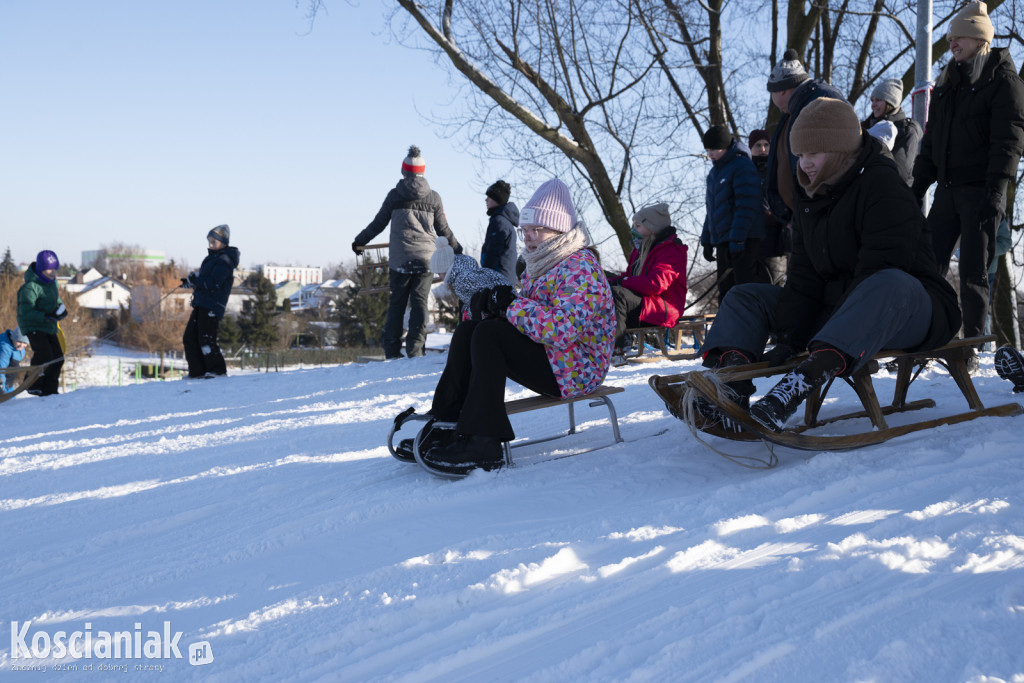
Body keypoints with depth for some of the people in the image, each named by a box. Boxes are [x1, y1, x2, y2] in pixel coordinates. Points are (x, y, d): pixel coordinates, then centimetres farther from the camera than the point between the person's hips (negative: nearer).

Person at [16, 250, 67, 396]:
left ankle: (48, 390, 12)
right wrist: (46, 316, -32)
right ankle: (33, 384, -3)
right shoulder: (31, 287, -20)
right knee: (45, 355, -21)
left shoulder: (52, 282, 7)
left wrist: (61, 309, 0)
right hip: (33, 327, -8)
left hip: (49, 327, 8)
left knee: (58, 358, 3)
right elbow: (26, 312, -24)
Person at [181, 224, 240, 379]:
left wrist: (194, 279, -13)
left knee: (206, 339, -12)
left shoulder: (224, 260, -10)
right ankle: (198, 372, 9)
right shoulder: (213, 258, 22)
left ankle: (218, 370, -3)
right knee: (189, 338, 7)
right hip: (201, 305, 10)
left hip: (212, 306, -10)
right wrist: (192, 282, 9)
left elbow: (213, 283, -20)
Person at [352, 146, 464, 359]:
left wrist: (359, 241, 23)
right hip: (425, 258, 0)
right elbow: (443, 229, 13)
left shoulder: (394, 196, 3)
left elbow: (378, 224, 8)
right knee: (419, 302, 2)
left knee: (397, 303, 6)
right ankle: (415, 348, -4)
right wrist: (456, 246, 31)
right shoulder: (433, 198, 5)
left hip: (399, 259, 0)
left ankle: (392, 349, 6)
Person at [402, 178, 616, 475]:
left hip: (575, 369, -10)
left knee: (489, 334, -25)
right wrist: (491, 301, -8)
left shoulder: (580, 267, -16)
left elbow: (563, 329, -30)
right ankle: (446, 425, -11)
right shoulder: (539, 264, 17)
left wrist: (512, 306, -23)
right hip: (545, 356, 10)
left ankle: (483, 444, -29)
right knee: (467, 331, -1)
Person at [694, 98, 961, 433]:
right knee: (746, 297, 3)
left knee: (890, 283, -43)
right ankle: (731, 387, -28)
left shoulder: (882, 187, -15)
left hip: (910, 311, -8)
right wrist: (788, 338, -12)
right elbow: (804, 277, 5)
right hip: (837, 307, 8)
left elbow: (881, 274, -25)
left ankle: (802, 383, -60)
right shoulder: (810, 198, 11)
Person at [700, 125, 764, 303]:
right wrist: (707, 240, 18)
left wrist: (737, 239, -22)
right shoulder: (714, 173, 17)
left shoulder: (742, 166, -10)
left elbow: (746, 206, -17)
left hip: (743, 241, -9)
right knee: (725, 290, 10)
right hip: (722, 241, 9)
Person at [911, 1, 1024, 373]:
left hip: (981, 192, -6)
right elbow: (931, 141, 20)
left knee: (973, 273, -4)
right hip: (947, 190, 6)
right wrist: (917, 188, 13)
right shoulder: (947, 83, 17)